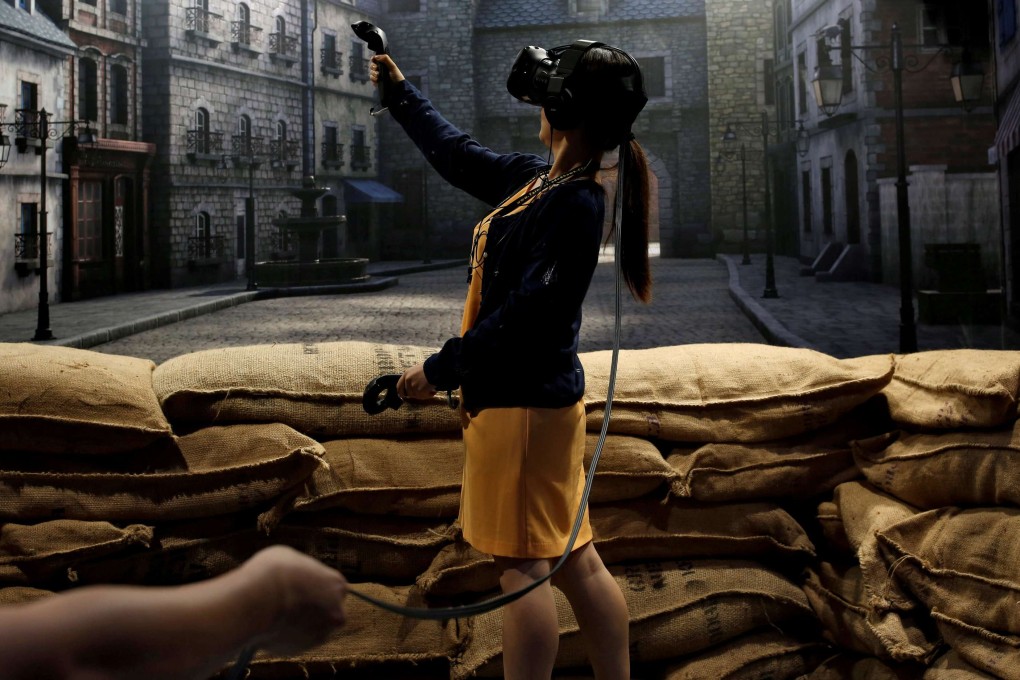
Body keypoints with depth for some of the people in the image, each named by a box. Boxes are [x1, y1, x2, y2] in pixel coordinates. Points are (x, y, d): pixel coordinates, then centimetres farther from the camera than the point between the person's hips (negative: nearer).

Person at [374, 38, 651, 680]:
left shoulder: (575, 204, -19)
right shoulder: (536, 178, 10)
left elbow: (525, 315, -23)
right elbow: (460, 155, 25)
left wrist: (441, 369, -16)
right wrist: (400, 92, 33)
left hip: (525, 402, -9)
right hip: (539, 395, 9)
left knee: (522, 564, -2)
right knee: (575, 560, 13)